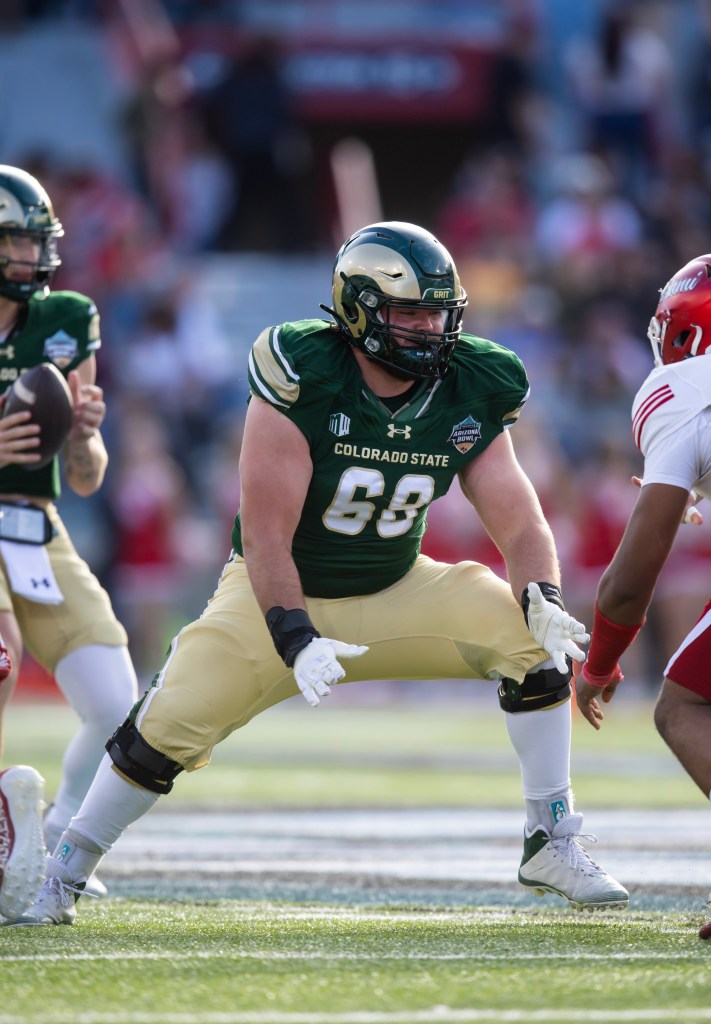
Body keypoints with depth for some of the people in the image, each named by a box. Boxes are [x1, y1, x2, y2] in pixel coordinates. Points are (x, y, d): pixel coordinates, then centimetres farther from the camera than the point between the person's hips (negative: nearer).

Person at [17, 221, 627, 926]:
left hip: (395, 593, 4)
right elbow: (264, 535, -24)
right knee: (171, 722, -20)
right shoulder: (301, 376, -24)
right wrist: (297, 644, -34)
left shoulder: (468, 394, -9)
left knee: (530, 636, -17)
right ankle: (65, 874, 4)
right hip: (280, 599, -4)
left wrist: (544, 601, -28)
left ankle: (551, 846, -7)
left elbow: (520, 524, -7)